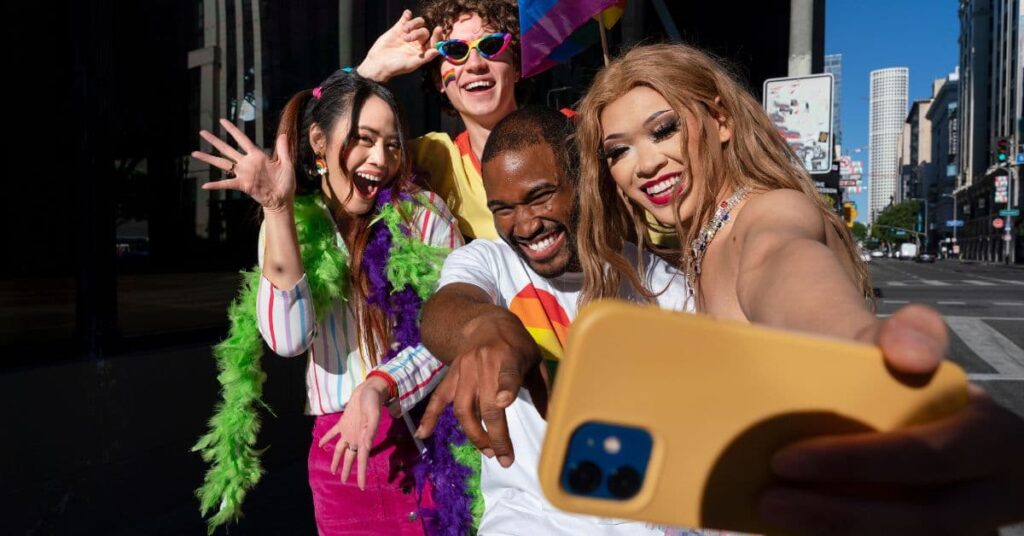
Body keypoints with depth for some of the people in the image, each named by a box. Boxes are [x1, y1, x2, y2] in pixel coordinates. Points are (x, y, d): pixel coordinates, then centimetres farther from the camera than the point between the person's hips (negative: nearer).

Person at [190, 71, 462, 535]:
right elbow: (287, 339, -15)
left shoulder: (424, 214, -5)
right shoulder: (294, 225, -1)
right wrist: (278, 210, -19)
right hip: (338, 442, 1)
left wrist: (379, 387, -22)